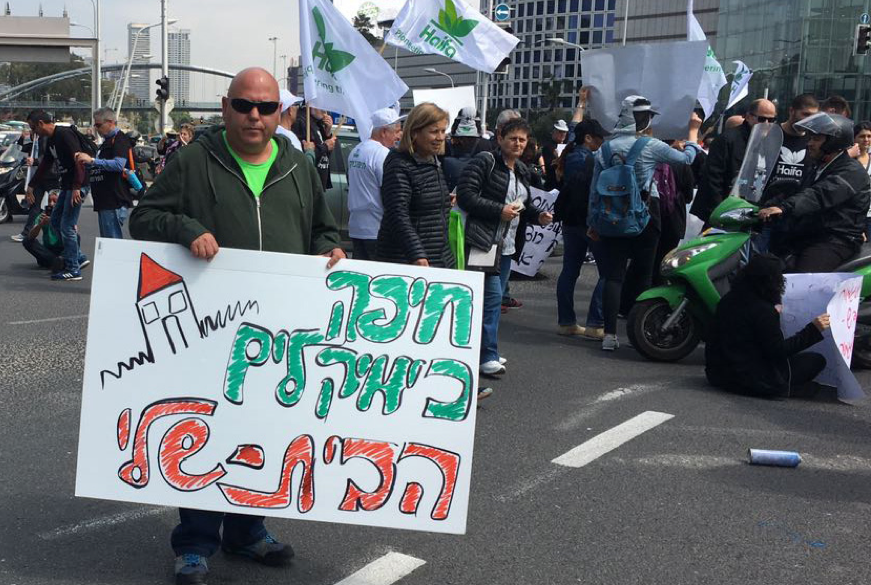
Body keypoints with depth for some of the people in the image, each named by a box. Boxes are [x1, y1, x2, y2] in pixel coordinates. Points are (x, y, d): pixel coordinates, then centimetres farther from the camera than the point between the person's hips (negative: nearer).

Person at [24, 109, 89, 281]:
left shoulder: (64, 134, -15)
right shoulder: (51, 140, 15)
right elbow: (45, 165, 26)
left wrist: (77, 187, -27)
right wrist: (32, 186, 29)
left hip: (76, 187, -10)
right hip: (66, 186, 10)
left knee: (67, 227, -8)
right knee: (56, 221, 15)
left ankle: (72, 270, 0)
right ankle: (79, 257, 21)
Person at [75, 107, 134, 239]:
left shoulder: (120, 140, -8)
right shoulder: (107, 141, 24)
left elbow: (119, 164, -24)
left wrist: (92, 160, -22)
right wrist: (86, 162, 11)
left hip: (114, 201, -10)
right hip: (105, 200, 10)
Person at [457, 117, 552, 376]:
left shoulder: (522, 170, 18)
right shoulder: (484, 162, -8)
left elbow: (525, 204, 29)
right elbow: (465, 195, -17)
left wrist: (539, 216, 7)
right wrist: (500, 210, -20)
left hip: (506, 245, 9)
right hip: (484, 242, -9)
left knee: (494, 299, 13)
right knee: (492, 297, -13)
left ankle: (486, 351, 23)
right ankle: (487, 357, -9)